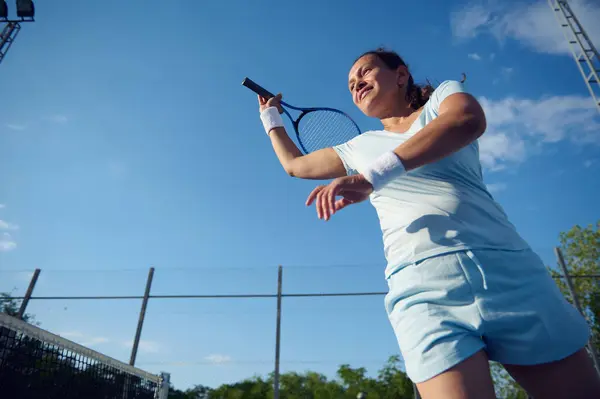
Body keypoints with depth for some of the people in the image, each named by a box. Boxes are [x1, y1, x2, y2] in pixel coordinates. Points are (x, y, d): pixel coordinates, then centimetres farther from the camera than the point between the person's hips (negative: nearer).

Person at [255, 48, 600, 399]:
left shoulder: (444, 94, 12)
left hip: (508, 268, 0)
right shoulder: (360, 147, 21)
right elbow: (295, 164, 33)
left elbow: (469, 120, -13)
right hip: (422, 285, 1)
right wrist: (271, 117, 40)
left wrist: (374, 175, -22)